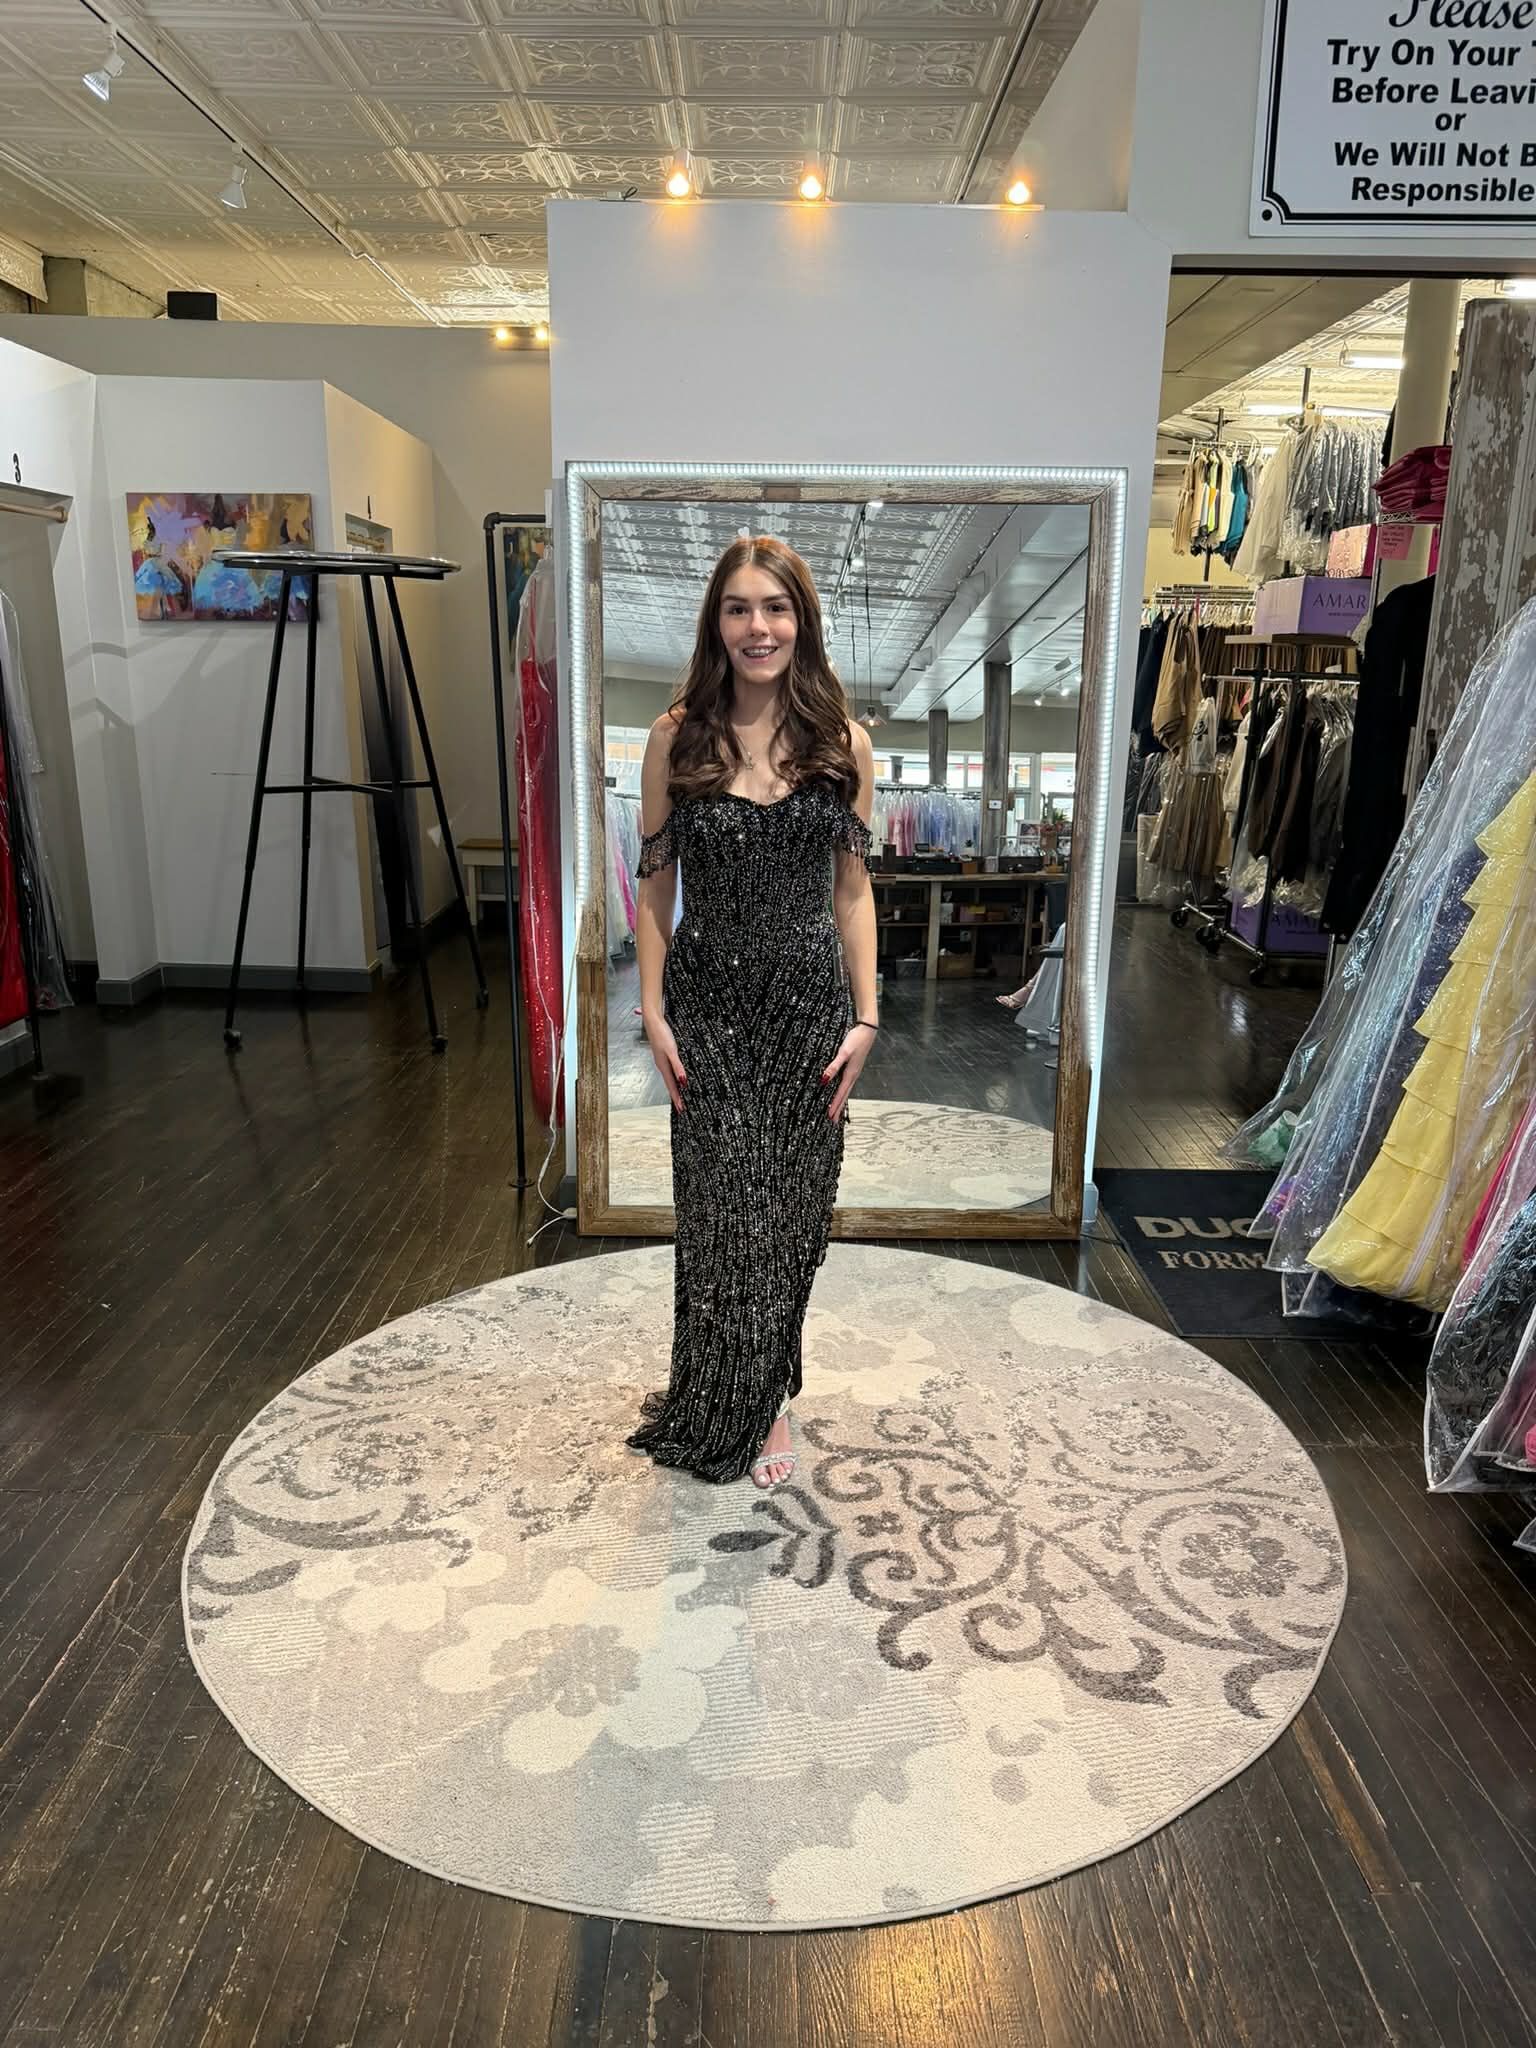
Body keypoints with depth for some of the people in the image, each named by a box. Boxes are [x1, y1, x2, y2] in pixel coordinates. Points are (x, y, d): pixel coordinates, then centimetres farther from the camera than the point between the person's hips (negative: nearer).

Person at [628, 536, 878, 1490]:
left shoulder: (843, 744, 1)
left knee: (792, 1209, 9)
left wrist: (865, 1016, -1)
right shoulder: (678, 738, -1)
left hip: (809, 1001, 1)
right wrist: (653, 1010, -4)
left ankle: (761, 1403, 30)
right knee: (727, 1212, 2)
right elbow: (656, 884, 1)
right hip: (709, 1003, -1)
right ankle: (724, 1413, 25)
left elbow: (854, 888, 4)